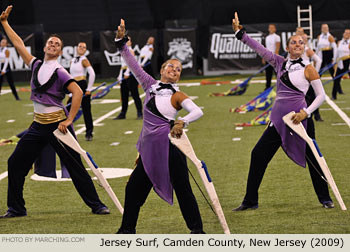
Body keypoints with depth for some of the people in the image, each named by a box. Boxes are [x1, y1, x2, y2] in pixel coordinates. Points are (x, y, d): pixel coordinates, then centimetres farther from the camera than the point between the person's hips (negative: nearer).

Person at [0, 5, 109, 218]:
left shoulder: (60, 72, -9)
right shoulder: (37, 65, 9)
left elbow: (78, 92, -20)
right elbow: (19, 44, 16)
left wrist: (69, 121, -23)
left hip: (56, 124, -6)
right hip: (38, 125, 6)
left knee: (75, 166, -2)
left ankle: (96, 205, 8)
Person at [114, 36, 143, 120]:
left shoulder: (130, 51, -8)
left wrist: (127, 73, -31)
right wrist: (120, 76, 18)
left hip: (131, 74, -9)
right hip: (124, 74, 9)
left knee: (134, 94, -6)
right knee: (124, 95, 10)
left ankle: (140, 113, -1)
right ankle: (123, 113, 16)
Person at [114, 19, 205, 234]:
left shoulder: (177, 95, -3)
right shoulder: (151, 85, 11)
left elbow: (198, 112, -17)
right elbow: (134, 65, 12)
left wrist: (182, 122, -35)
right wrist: (121, 41, 5)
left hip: (169, 145, -6)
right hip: (150, 147, 6)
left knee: (182, 188, -4)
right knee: (134, 187, 10)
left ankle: (197, 230, 5)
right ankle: (128, 229, 22)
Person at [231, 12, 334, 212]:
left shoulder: (308, 68, -2)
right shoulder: (280, 63, 10)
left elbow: (321, 96, -2)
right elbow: (259, 48, 6)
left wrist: (306, 113, -13)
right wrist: (240, 33, -2)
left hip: (299, 117, -4)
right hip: (279, 118, 4)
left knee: (312, 157, 3)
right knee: (259, 154, 0)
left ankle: (325, 198, 20)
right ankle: (250, 201, 7)